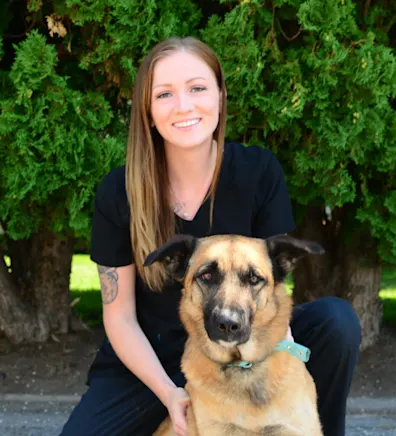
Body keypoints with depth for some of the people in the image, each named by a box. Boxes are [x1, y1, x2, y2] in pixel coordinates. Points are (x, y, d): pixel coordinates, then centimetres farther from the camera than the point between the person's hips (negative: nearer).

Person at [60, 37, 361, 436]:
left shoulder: (259, 172, -13)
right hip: (148, 362, 0)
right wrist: (169, 395, -22)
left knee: (337, 321, -24)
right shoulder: (119, 192, -14)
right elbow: (120, 316, -7)